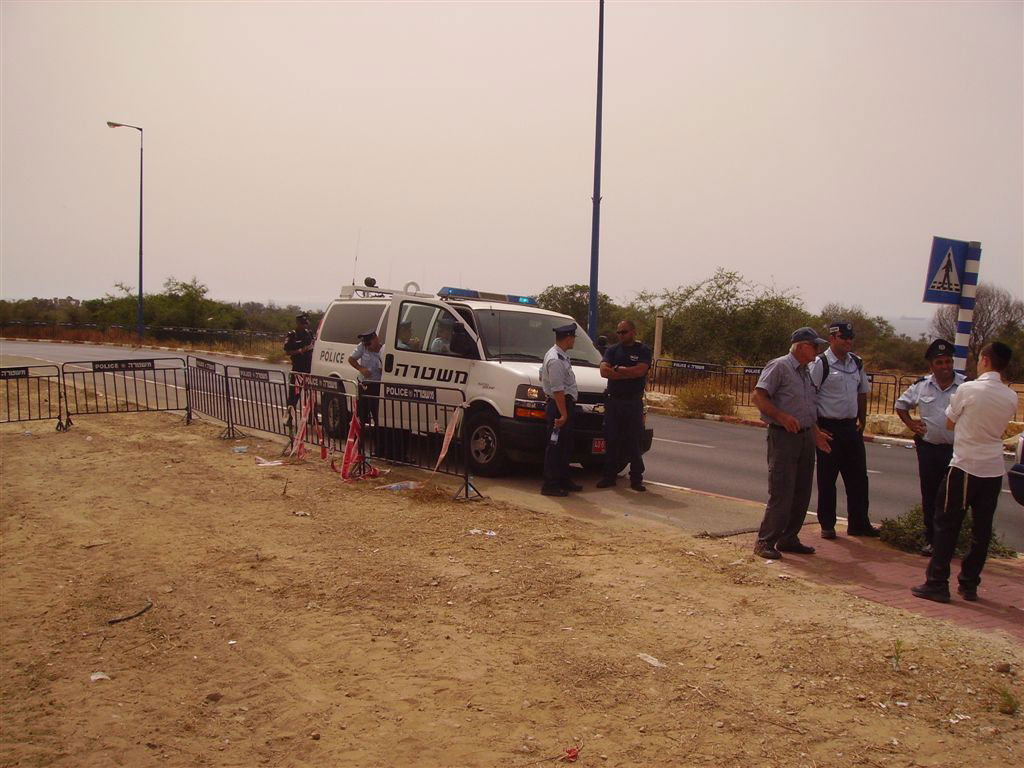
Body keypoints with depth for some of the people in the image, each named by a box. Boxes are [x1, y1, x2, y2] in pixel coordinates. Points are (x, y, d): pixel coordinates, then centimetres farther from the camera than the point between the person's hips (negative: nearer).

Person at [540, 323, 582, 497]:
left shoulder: (560, 356, 12)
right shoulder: (556, 360, -21)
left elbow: (542, 376, 24)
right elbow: (558, 390, -24)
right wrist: (563, 414, -24)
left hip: (565, 405, 11)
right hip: (560, 406, -11)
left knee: (565, 445, 17)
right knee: (555, 446, -5)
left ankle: (563, 480, 27)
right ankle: (550, 485, 0)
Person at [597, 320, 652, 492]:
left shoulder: (643, 350, 3)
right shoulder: (612, 350, 11)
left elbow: (640, 370, -14)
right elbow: (604, 371, -5)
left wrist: (617, 369, -5)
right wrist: (630, 373, -11)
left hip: (633, 401, -2)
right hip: (613, 400, 3)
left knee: (635, 441, 0)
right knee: (611, 440, 5)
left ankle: (636, 479, 4)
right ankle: (609, 476, 11)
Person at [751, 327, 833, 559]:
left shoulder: (806, 372, 17)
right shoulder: (779, 366, -9)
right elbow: (758, 396, -18)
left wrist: (816, 433, 15)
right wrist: (782, 417, -27)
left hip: (805, 437, 9)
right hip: (783, 436, -9)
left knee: (802, 493, 11)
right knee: (781, 494, -9)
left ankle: (789, 539, 22)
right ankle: (765, 542, 1)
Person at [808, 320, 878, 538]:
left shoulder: (857, 363, 10)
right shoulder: (821, 363, -11)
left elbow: (862, 393, 20)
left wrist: (862, 421, 15)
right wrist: (815, 427, -14)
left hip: (851, 427, 6)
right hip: (829, 427, -6)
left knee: (858, 476, 10)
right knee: (827, 479, 4)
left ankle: (859, 523, 22)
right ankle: (827, 525, 15)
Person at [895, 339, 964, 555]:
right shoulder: (921, 385, 4)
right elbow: (901, 405, 19)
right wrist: (911, 424, 6)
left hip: (956, 450, -3)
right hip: (928, 448, 3)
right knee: (930, 496, 11)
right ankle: (931, 539, 22)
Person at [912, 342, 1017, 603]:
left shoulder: (968, 390, -12)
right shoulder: (1011, 397, 3)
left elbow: (950, 423, 1)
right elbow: (999, 427, 14)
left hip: (965, 467, -5)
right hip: (994, 469, 5)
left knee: (947, 526, 2)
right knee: (981, 530, 11)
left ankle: (937, 584, 2)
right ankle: (969, 585, 17)